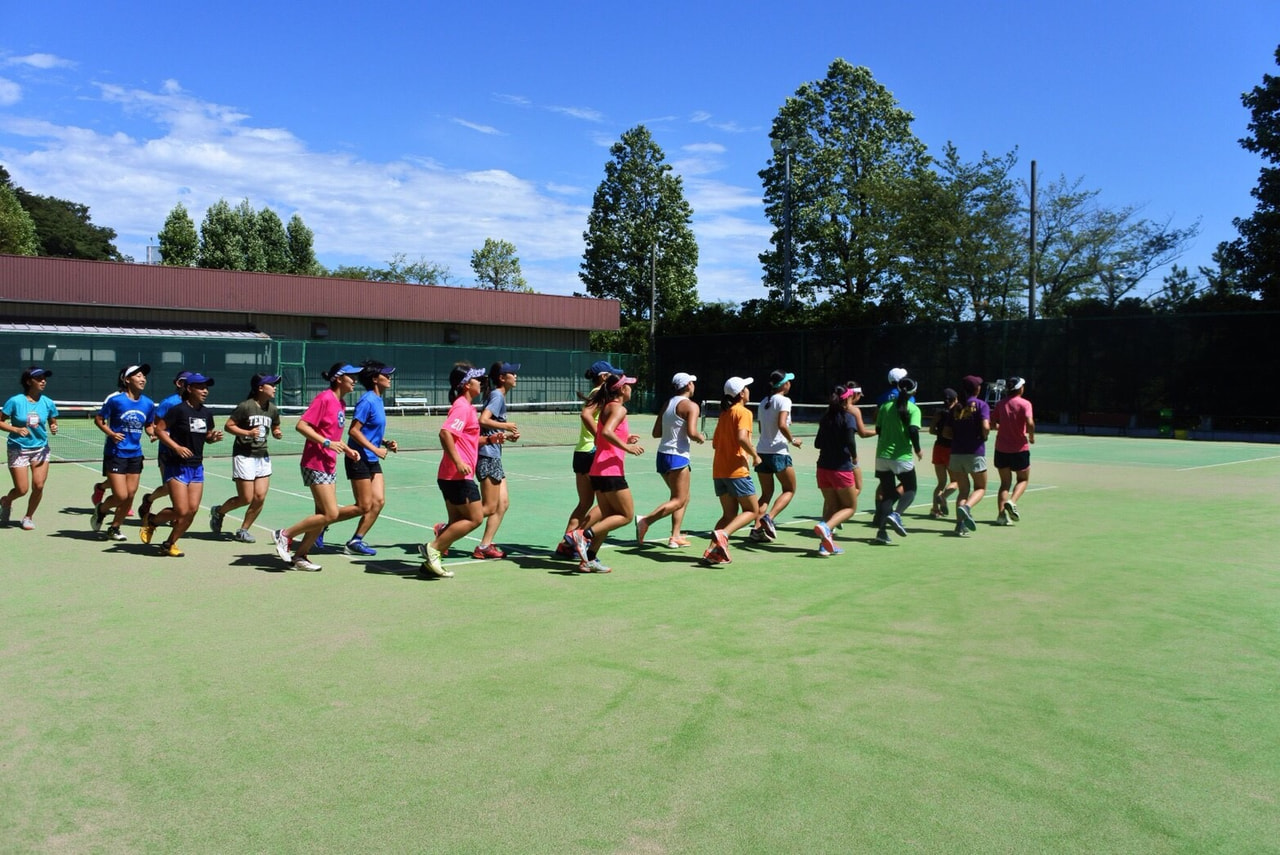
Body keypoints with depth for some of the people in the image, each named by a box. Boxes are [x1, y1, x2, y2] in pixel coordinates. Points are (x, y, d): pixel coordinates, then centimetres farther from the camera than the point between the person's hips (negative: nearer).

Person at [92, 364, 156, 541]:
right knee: (120, 496, -9)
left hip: (135, 455, 5)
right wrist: (111, 433, -17)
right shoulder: (115, 399, -10)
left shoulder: (148, 404, 3)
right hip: (115, 453, -5)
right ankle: (101, 510, 24)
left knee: (130, 496, 7)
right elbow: (98, 419, -1)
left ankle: (114, 528, 25)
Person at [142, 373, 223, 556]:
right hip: (177, 467, -6)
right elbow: (159, 429, -11)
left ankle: (170, 544, 18)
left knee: (192, 510, 1)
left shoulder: (207, 413, 8)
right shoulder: (179, 410, -11)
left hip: (197, 467, 6)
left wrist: (214, 437, -2)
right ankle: (151, 521, 20)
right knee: (181, 511, -10)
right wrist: (177, 447, -20)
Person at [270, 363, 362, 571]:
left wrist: (347, 450, 10)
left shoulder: (340, 403, 13)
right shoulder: (325, 398, -14)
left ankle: (299, 556, 19)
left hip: (329, 465, 9)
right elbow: (301, 425, -20)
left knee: (323, 515, 10)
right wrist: (326, 443, -24)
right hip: (316, 464, -9)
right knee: (331, 514, -10)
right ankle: (284, 534, 4)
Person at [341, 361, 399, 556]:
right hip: (359, 459, -9)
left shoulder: (378, 401, 12)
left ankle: (356, 541, 9)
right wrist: (375, 449, -20)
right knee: (364, 506, -4)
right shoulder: (367, 400, -16)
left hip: (372, 460, 9)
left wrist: (385, 442, 7)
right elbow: (353, 431, -20)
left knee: (378, 501, 2)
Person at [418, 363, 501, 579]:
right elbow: (445, 433, -27)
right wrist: (458, 462, -29)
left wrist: (489, 439, 13)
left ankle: (431, 562, 14)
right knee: (475, 518, -5)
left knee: (458, 521, 12)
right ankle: (433, 548, -4)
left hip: (454, 476, 10)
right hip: (458, 475, -10)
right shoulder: (462, 406, -13)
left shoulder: (466, 406, 17)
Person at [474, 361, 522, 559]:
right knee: (489, 507, -6)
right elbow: (483, 420, -25)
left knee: (503, 503, 9)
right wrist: (506, 425, -14)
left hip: (494, 456, 10)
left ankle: (485, 546, 11)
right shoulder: (497, 395, -11)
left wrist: (508, 436, 9)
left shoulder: (498, 396, 17)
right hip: (488, 456, -10)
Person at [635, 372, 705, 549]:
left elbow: (656, 433, 12)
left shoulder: (667, 404, 14)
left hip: (662, 454, 8)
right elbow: (691, 432, -20)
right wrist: (701, 438, 0)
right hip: (677, 456, -8)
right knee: (679, 500, -4)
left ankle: (675, 537, 11)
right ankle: (645, 520, -19)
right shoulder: (691, 406, -8)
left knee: (683, 498, 17)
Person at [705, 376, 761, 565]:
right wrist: (755, 455, -10)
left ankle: (712, 550, -1)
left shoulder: (724, 413, 16)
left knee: (729, 514, 13)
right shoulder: (744, 412, -7)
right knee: (752, 510, 2)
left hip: (718, 471, 8)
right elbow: (742, 438, -23)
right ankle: (722, 534, -19)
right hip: (737, 470, -8)